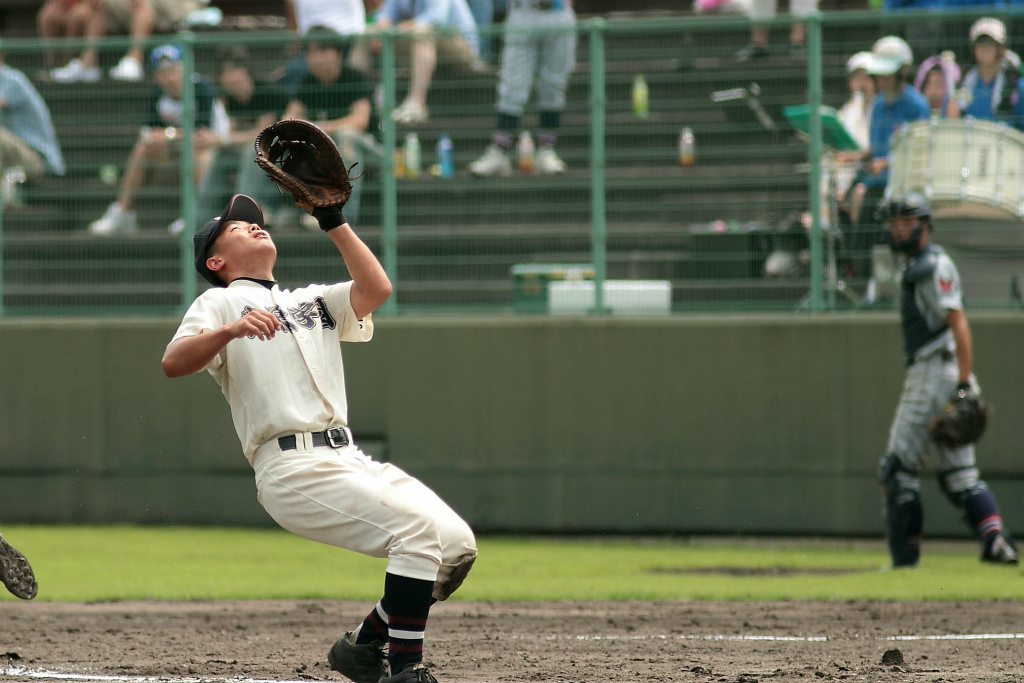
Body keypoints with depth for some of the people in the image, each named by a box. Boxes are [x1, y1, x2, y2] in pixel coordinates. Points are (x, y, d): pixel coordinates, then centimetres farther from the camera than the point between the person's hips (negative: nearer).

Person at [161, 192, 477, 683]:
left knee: (458, 546, -7)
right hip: (293, 469, -7)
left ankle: (365, 644, 9)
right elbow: (173, 364, -8)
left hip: (351, 459, 7)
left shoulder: (314, 301, 28)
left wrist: (334, 222, 9)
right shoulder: (219, 304, 10)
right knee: (419, 528, -24)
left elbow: (376, 290, 10)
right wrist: (230, 330, -25)